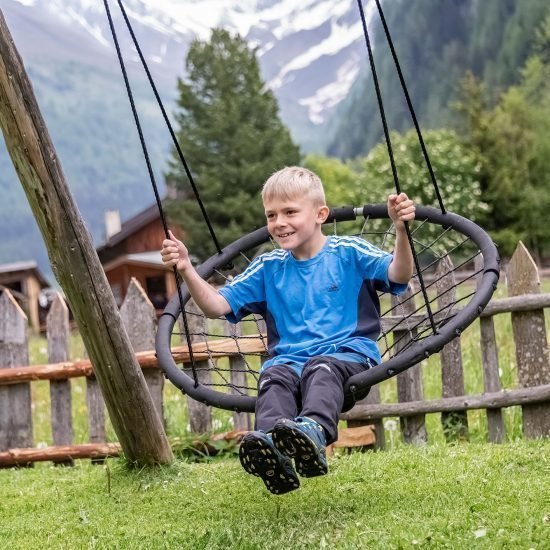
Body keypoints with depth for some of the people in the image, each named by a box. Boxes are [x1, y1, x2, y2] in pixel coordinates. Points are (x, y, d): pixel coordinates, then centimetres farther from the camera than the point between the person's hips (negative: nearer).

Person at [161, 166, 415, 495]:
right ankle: (271, 448, -58)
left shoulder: (348, 253, 7)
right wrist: (187, 270, -2)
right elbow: (218, 305, 13)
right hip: (289, 359, 3)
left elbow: (398, 276, -8)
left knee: (321, 370, -36)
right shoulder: (268, 268, 17)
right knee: (274, 377, -31)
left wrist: (401, 230, -26)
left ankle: (314, 433, -65)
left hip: (349, 353, -3)